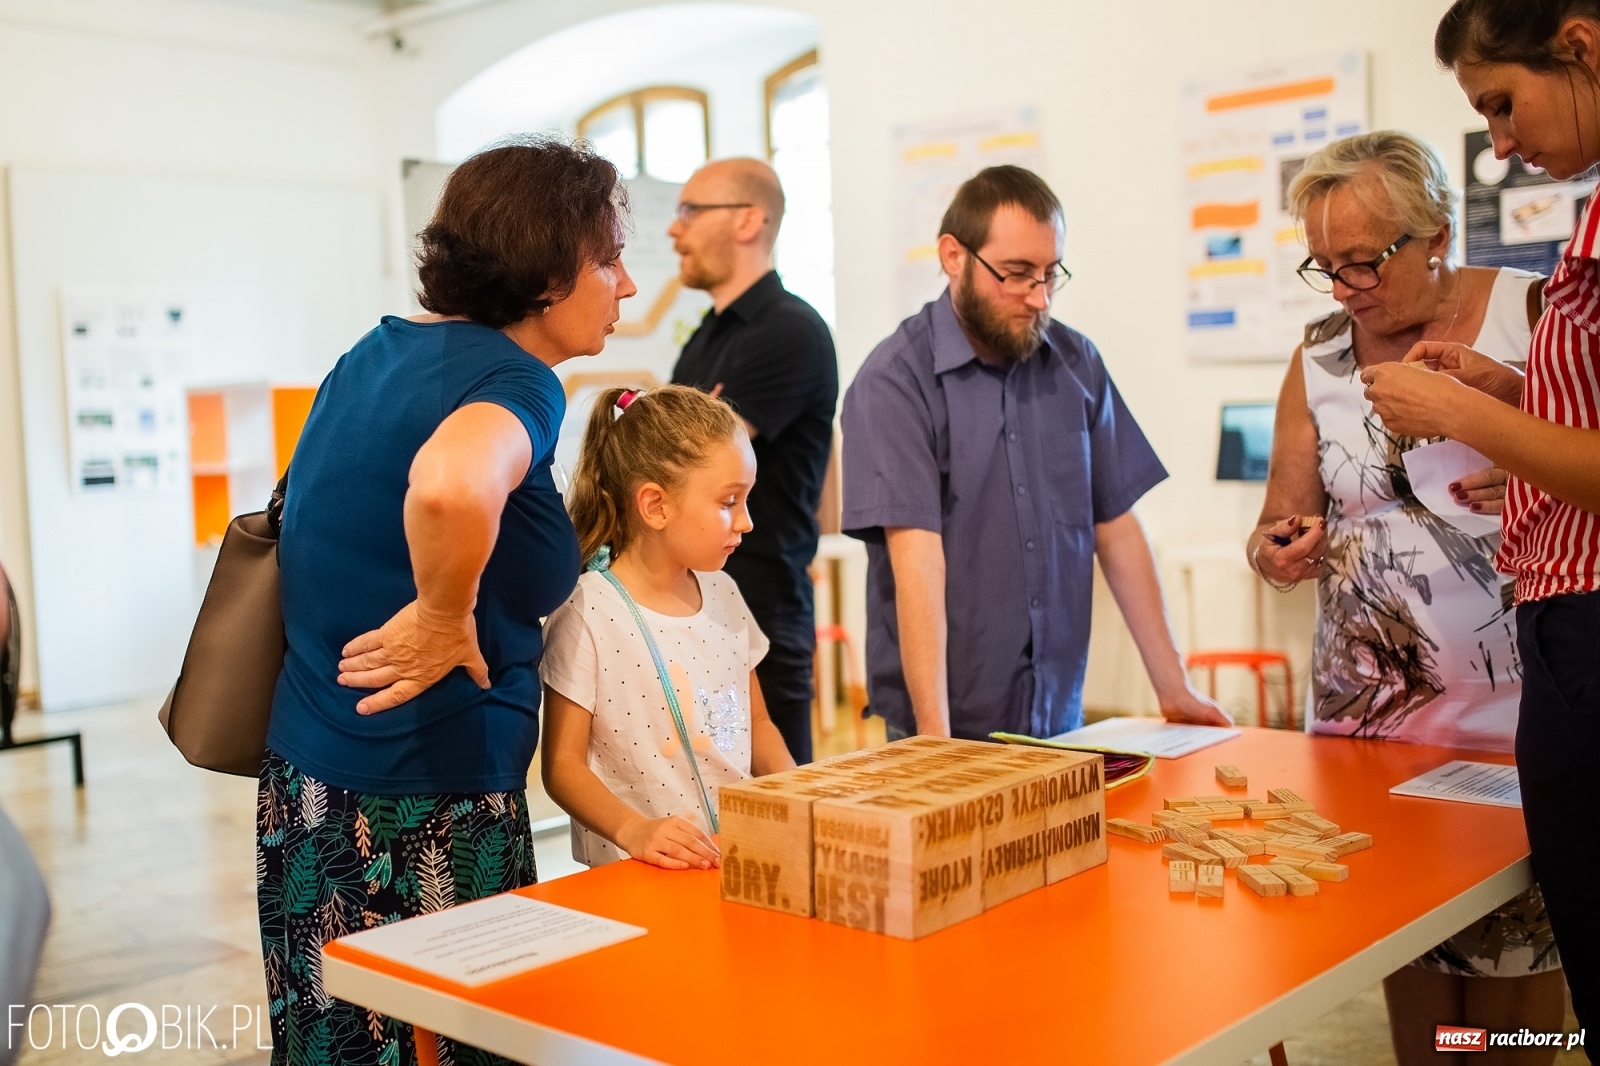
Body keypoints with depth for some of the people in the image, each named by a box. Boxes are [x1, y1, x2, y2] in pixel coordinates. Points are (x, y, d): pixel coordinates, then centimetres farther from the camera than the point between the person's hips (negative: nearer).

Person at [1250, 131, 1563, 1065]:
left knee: (1516, 949, 3)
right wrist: (1278, 553, -10)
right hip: (1372, 707, 3)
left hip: (1514, 704, -3)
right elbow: (1284, 525, 12)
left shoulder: (1537, 313, -3)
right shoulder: (1317, 359, 8)